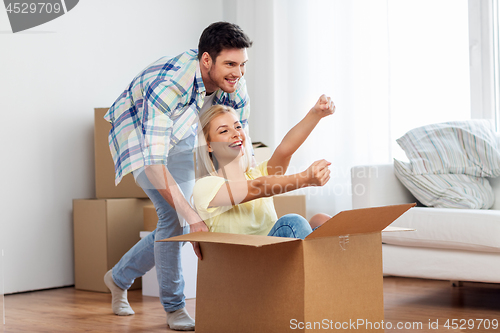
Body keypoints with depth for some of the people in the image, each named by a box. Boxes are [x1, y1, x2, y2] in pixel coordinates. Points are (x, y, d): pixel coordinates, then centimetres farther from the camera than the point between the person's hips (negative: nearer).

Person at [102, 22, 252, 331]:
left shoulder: (235, 85, -24)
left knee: (177, 224, 8)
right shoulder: (168, 84, -43)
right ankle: (174, 308, -3)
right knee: (174, 217, -20)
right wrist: (193, 217, -52)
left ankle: (119, 277, 30)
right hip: (138, 136, -6)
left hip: (179, 137, 6)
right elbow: (153, 163, -47)